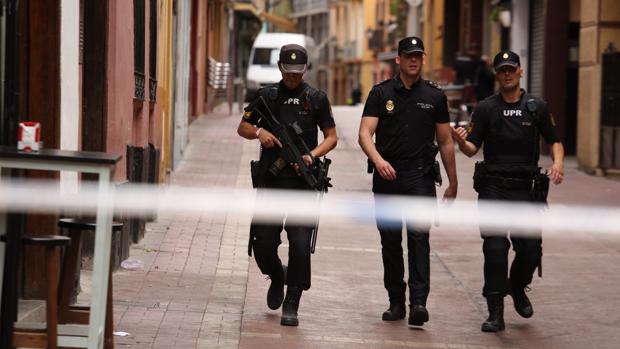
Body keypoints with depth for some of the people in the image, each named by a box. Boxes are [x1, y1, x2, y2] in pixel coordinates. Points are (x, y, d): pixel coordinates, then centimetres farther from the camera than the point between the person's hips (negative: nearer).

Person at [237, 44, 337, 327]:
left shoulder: (316, 98, 6)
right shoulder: (266, 95, 9)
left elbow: (331, 137, 7)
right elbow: (243, 127, 16)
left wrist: (312, 156, -11)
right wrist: (259, 132, -6)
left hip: (303, 181, -2)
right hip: (270, 179, 2)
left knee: (300, 244, -10)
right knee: (262, 244, 3)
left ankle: (291, 304, -2)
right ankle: (277, 277, 35)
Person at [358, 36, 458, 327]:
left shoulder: (434, 96, 8)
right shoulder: (381, 93, 4)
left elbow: (445, 142, 12)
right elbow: (365, 133, -5)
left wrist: (453, 183, 12)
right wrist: (378, 160, -24)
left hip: (420, 175, -1)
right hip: (387, 175, 1)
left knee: (418, 236, -14)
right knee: (390, 239, 7)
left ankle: (418, 302, -21)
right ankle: (396, 301, 18)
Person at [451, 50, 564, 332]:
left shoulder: (537, 107, 7)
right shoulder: (485, 108, 4)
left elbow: (554, 140, 14)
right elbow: (473, 148, 1)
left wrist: (558, 162, -6)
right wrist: (461, 141, -21)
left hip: (525, 187, 1)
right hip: (493, 187, -1)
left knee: (531, 249, 0)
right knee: (495, 248, -8)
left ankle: (517, 288, 33)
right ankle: (495, 313, -4)